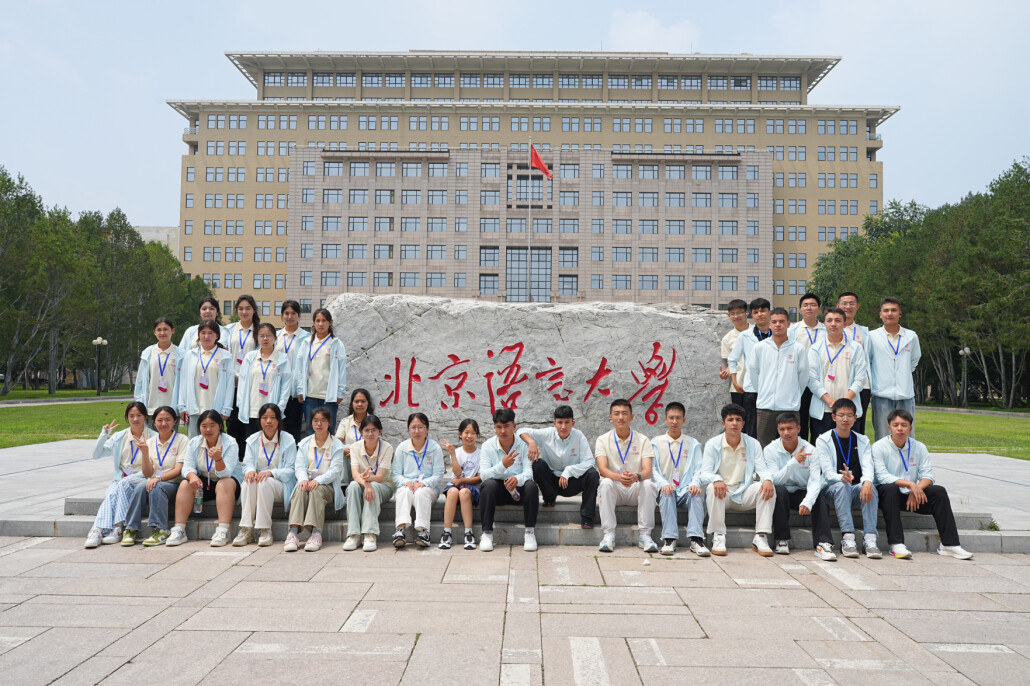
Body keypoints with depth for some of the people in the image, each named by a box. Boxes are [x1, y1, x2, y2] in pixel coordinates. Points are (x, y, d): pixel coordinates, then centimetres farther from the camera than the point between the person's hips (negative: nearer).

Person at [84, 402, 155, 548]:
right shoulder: (119, 437, 13)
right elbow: (96, 455, 9)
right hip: (121, 479, 3)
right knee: (111, 494, -30)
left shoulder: (153, 437, 3)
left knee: (122, 484, -34)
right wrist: (104, 435, -3)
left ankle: (117, 528, -39)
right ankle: (98, 530, -46)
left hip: (141, 478, -3)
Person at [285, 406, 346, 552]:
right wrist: (304, 479, -18)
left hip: (327, 484, -2)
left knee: (317, 491, -35)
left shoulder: (336, 445, 5)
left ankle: (316, 533, -46)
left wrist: (318, 480, -24)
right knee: (300, 490, -31)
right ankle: (294, 532, -44)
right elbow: (299, 466, 6)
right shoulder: (304, 443, 16)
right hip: (307, 482, 2)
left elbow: (335, 470, -6)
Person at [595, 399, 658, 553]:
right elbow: (602, 469, -14)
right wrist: (619, 477, -37)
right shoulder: (603, 440, 1)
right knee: (606, 483, -32)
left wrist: (636, 476, -38)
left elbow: (647, 470, -13)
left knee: (648, 484, -31)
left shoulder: (643, 440, 1)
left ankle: (644, 534, -22)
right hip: (614, 489, 0)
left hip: (636, 489, 0)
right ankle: (608, 535, -27)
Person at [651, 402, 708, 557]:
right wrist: (664, 484, -17)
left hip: (686, 490, 1)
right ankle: (669, 540, -42)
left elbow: (699, 469, 7)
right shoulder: (656, 442, 14)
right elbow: (653, 469, 3)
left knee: (698, 494, -32)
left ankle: (696, 539, -41)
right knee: (667, 494, -35)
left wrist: (695, 484, -16)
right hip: (666, 489, -1)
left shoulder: (693, 444, 18)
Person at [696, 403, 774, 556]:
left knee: (768, 488, -24)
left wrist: (767, 479, -28)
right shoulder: (712, 444, -1)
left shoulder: (753, 444, 6)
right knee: (713, 488, -35)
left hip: (744, 494, 2)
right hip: (722, 493, -2)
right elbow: (705, 473, -9)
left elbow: (762, 469, -2)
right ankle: (718, 537, -28)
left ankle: (760, 538, -24)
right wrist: (716, 479, -34)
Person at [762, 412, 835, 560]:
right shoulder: (770, 450, -9)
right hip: (780, 495, -1)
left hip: (802, 493, 1)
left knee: (820, 497, -29)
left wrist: (807, 502, -38)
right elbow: (775, 480, -19)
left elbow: (816, 481, -18)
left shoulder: (810, 450, -8)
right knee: (780, 490, -34)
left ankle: (823, 544, -32)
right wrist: (794, 461, -33)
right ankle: (782, 541, -25)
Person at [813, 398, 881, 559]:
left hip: (857, 488, 3)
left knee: (870, 488, -30)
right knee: (842, 487, -35)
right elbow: (827, 472, -10)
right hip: (832, 488, -2)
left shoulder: (862, 441, 11)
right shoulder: (823, 440, 1)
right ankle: (848, 538, -42)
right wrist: (842, 478, -34)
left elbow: (868, 466, -5)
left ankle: (870, 539, -38)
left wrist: (867, 482, -29)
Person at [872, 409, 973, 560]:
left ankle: (949, 544, -16)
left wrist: (917, 489, -22)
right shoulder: (879, 447, -7)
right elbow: (882, 476, -18)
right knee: (891, 488, -37)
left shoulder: (919, 447, 6)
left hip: (911, 496, 4)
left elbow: (928, 475, -2)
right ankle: (896, 544, -40)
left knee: (939, 491, -18)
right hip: (886, 494, -4)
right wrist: (909, 484, -29)